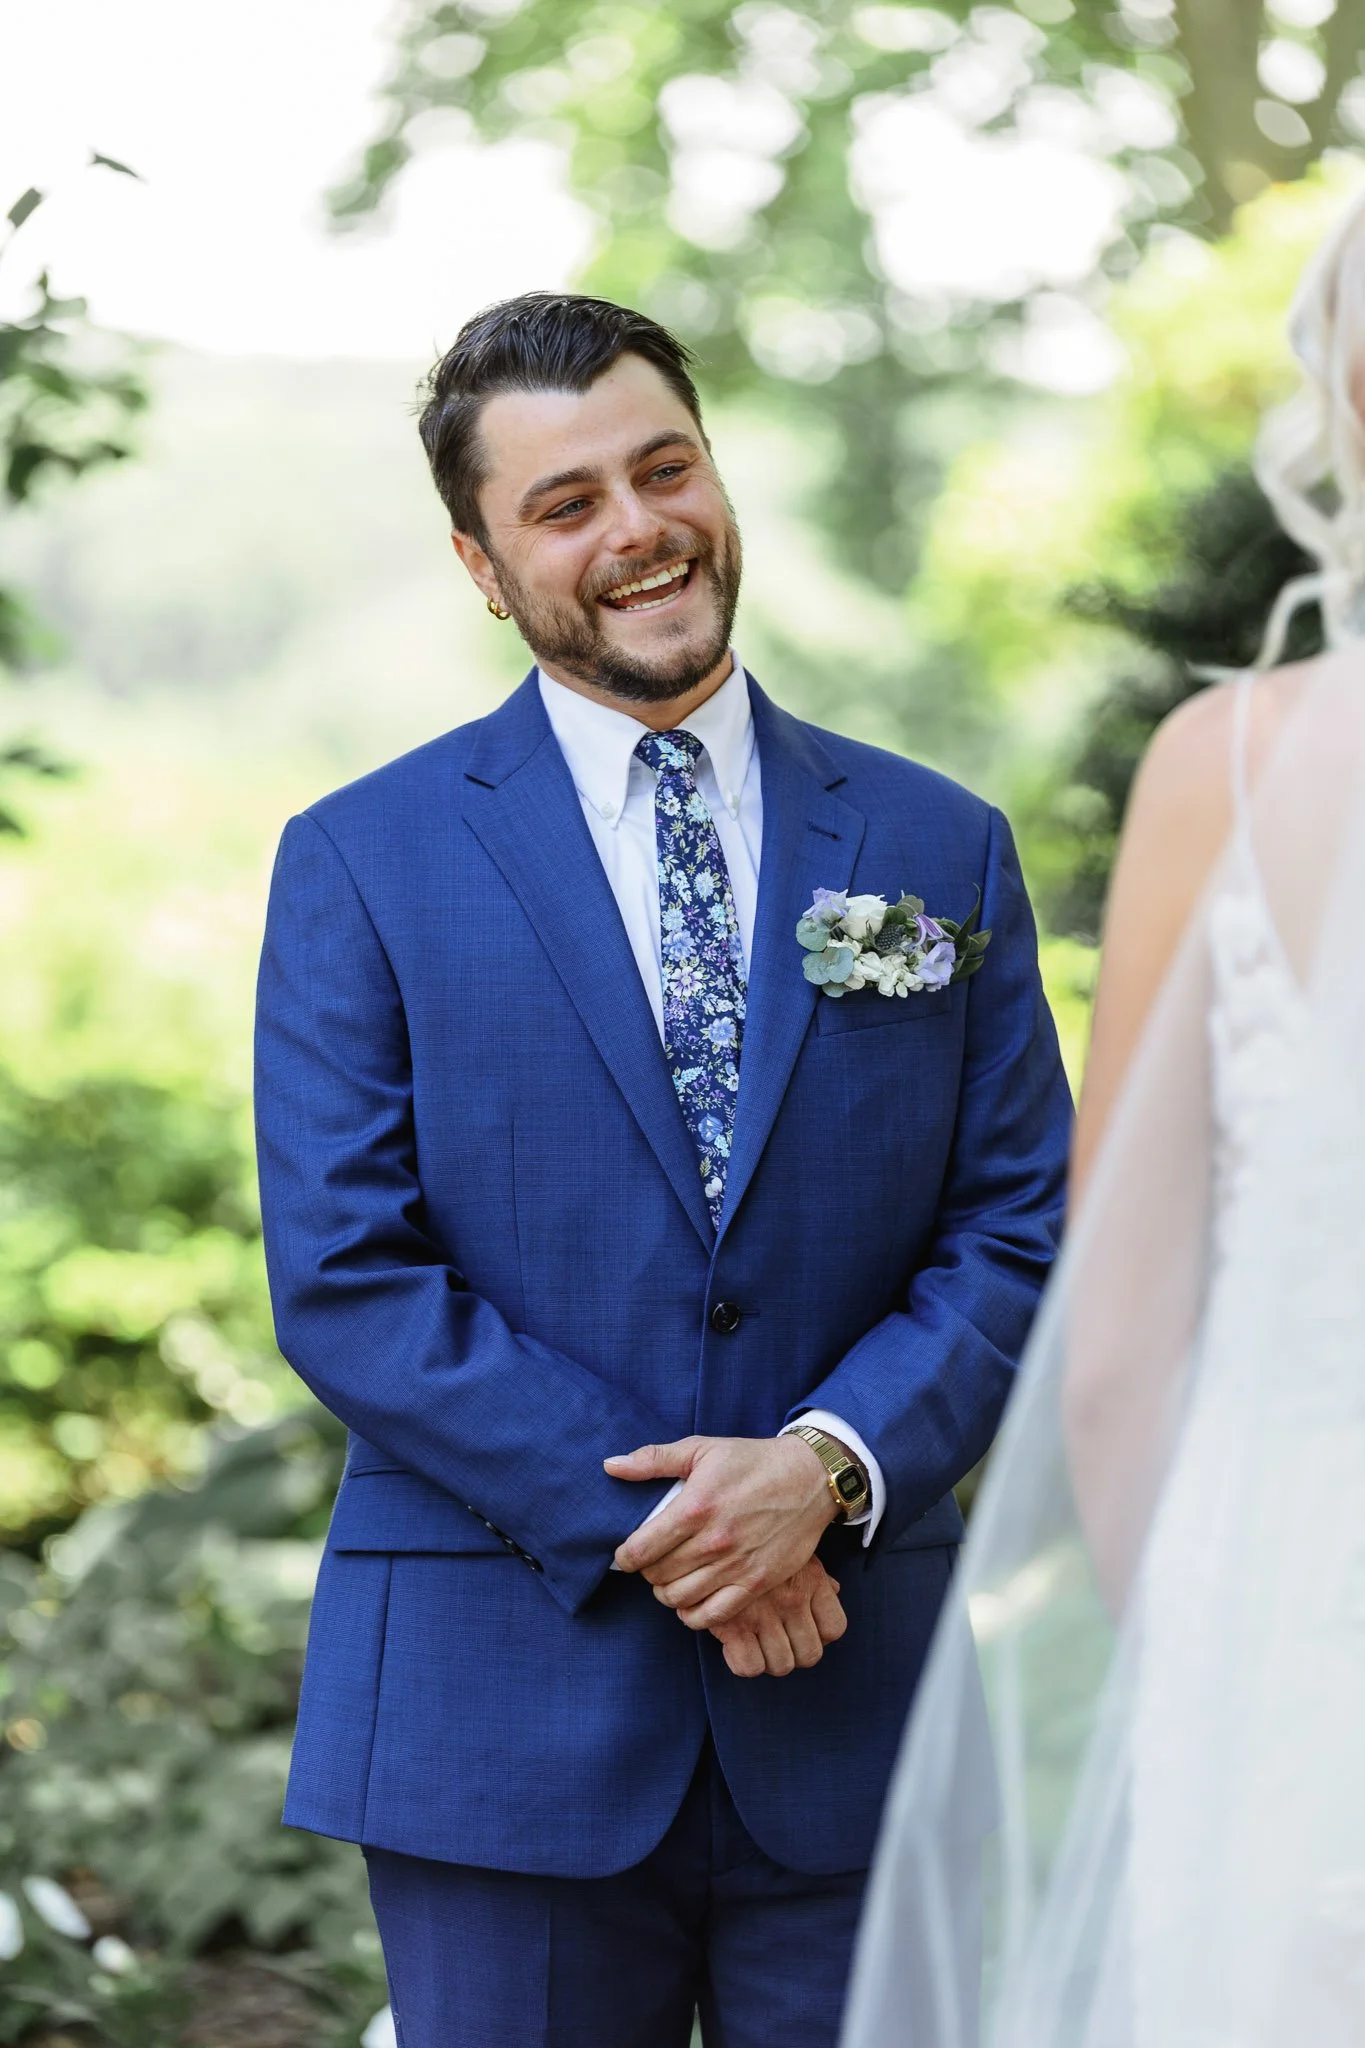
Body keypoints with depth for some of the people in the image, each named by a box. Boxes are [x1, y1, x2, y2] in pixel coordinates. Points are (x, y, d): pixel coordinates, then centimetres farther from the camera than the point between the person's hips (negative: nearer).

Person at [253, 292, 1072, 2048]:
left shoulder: (940, 850, 8)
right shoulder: (362, 863, 1)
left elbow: (1022, 1231, 4)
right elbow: (343, 1278, -6)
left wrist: (829, 1464, -13)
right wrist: (645, 1528, -13)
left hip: (854, 1707, 2)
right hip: (506, 1721, -2)